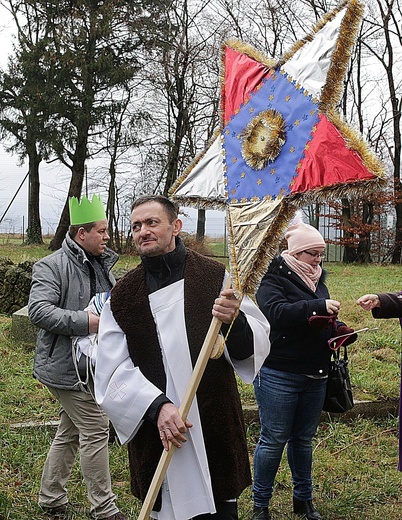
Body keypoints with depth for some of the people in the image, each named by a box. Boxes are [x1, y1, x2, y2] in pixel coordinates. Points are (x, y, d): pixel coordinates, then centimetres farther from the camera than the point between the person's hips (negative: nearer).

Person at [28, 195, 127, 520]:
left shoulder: (102, 264, 14)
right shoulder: (52, 267, -13)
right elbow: (38, 310, -25)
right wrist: (85, 322, -29)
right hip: (66, 366, -9)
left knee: (70, 431, 17)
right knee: (95, 429, -7)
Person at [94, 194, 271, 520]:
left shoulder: (217, 278, -2)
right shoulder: (123, 297, 3)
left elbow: (258, 345, -3)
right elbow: (112, 371, -3)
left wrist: (235, 321, -25)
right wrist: (157, 407, -18)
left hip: (216, 434, -1)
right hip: (157, 441, 1)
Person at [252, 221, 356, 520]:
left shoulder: (317, 280, 12)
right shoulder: (274, 279, -9)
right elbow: (278, 313, -27)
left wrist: (341, 330, 1)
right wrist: (319, 306, -34)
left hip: (315, 377, 6)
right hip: (279, 376, -6)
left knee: (304, 439, 16)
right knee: (274, 439, 1)